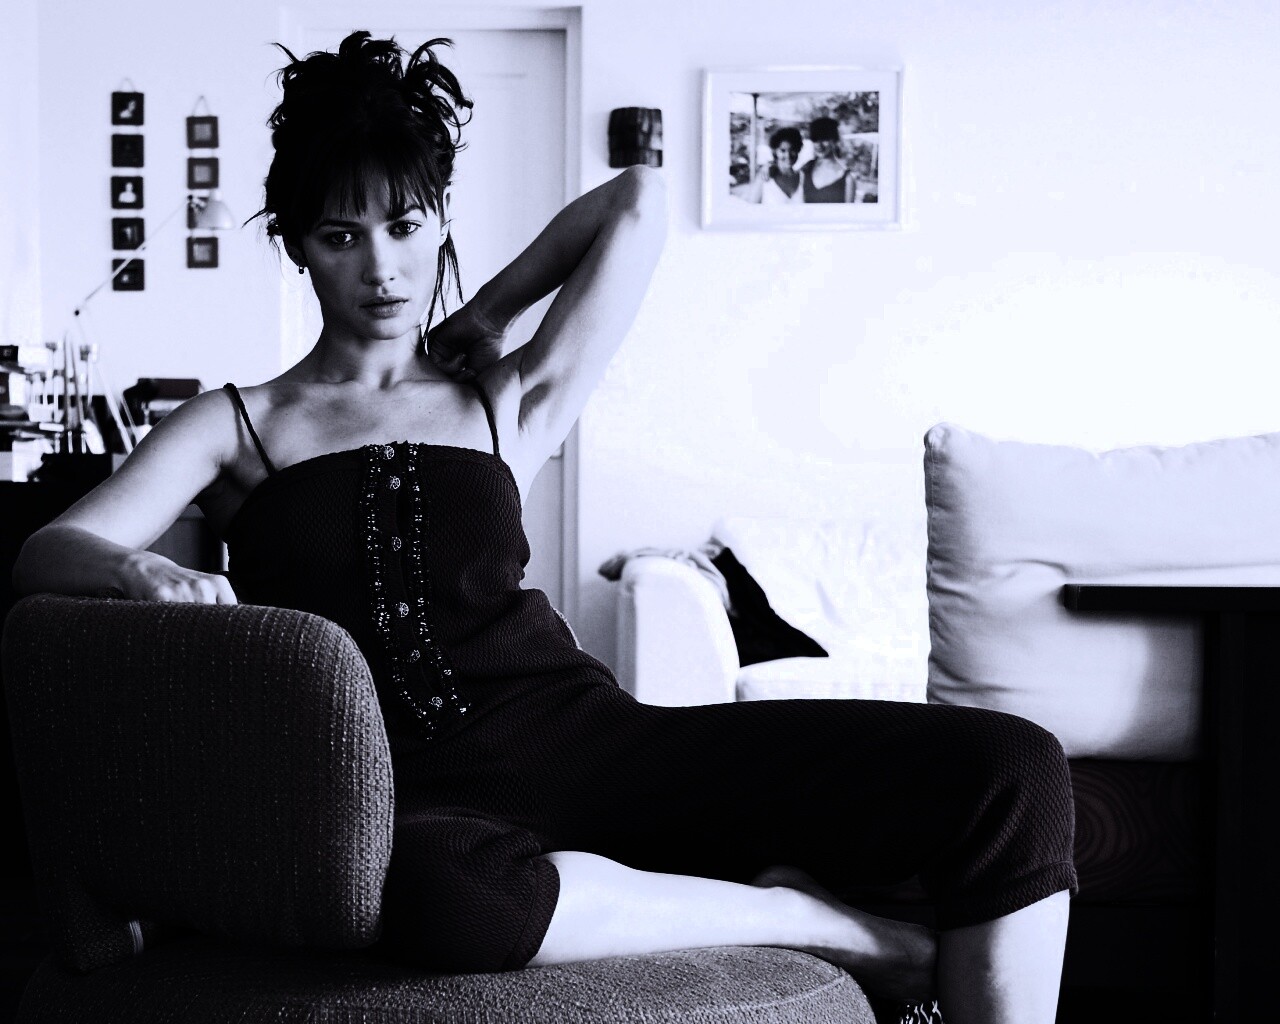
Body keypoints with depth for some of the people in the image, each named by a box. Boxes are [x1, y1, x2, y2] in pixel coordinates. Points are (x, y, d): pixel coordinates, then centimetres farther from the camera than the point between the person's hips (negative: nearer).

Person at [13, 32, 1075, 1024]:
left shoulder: (505, 403, 20)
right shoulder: (236, 425, 16)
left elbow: (636, 202, 23)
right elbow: (49, 549, 2)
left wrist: (478, 319, 24)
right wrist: (143, 572, -20)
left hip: (582, 735, 3)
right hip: (413, 790, -2)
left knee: (1009, 768, -15)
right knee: (438, 892, -44)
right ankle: (840, 928, -21)